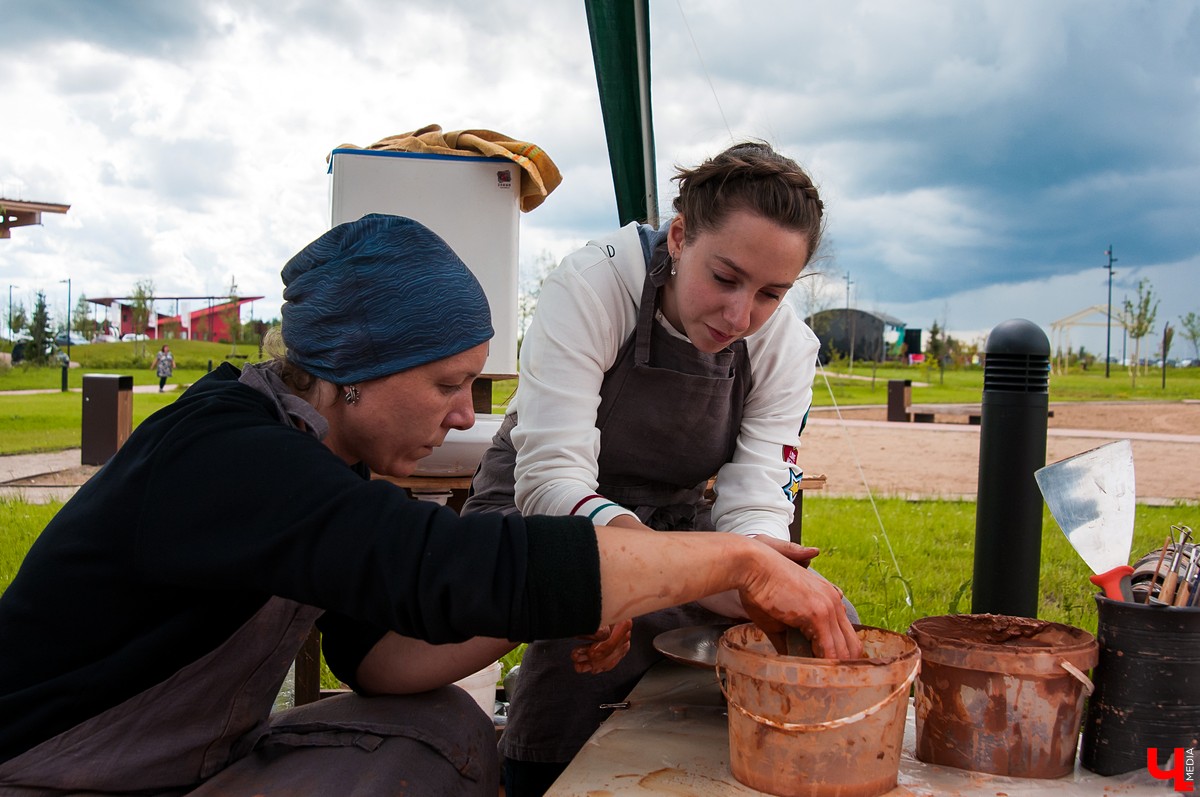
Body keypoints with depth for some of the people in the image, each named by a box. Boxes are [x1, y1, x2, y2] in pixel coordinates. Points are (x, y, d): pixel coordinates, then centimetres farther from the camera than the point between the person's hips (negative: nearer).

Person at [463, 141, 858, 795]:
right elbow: (548, 479, -31)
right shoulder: (590, 287, -24)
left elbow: (755, 506, -15)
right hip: (538, 514, -4)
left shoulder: (787, 347, -10)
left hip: (671, 520, 4)